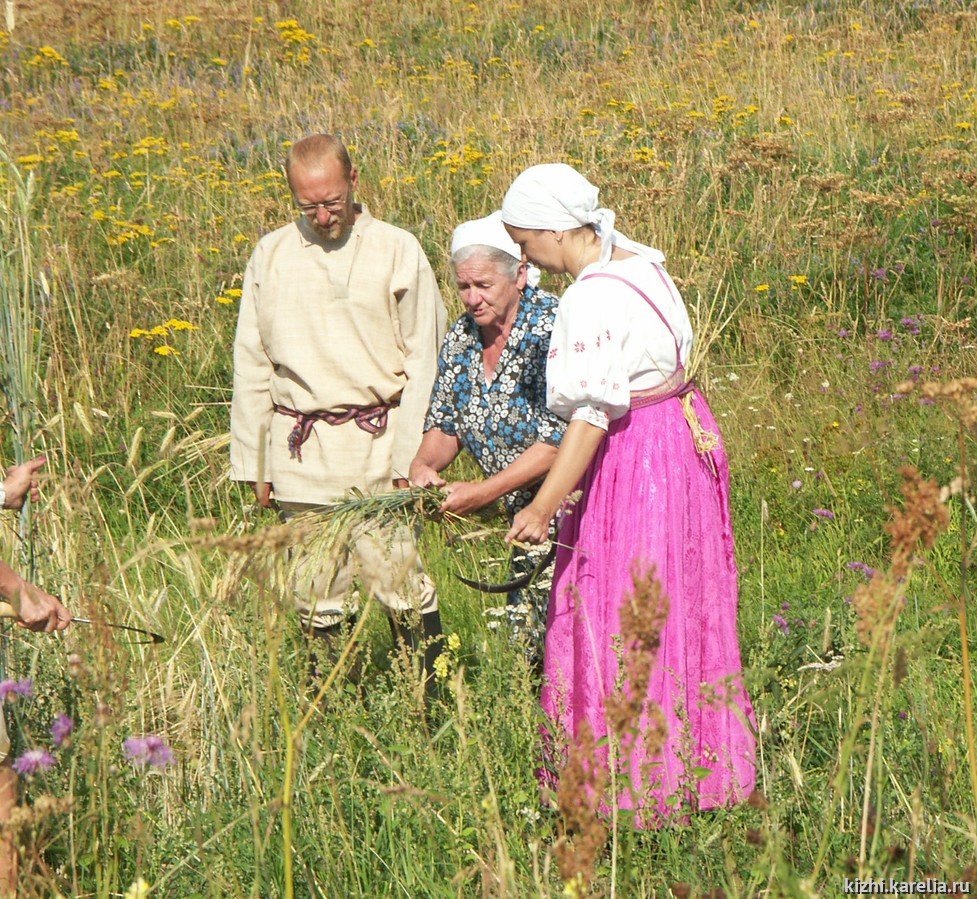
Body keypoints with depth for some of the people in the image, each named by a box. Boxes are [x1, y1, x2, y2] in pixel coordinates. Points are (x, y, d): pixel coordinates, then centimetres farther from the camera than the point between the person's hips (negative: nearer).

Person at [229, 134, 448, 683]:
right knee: (318, 591, 5)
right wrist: (255, 463, 9)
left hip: (377, 447, -3)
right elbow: (251, 368, 13)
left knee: (395, 576, -9)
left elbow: (423, 361, 2)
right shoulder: (271, 257, 9)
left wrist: (411, 456, -4)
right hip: (301, 452, 3)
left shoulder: (399, 252, 1)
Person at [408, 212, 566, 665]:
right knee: (525, 639, 9)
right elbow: (445, 424, 12)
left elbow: (558, 440, -23)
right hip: (525, 516, 7)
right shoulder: (462, 338, 4)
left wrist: (482, 493, -22)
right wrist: (423, 465, -11)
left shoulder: (550, 328, -18)